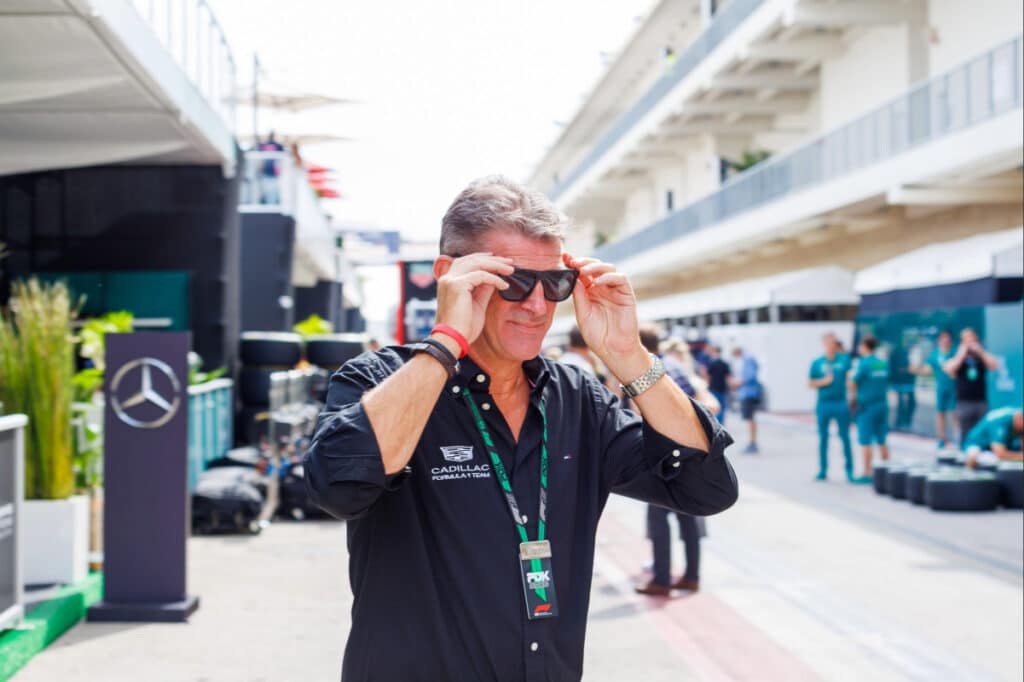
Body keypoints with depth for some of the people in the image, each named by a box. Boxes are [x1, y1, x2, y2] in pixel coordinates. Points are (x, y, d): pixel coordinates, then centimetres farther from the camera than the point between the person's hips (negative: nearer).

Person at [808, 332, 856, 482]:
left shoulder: (844, 359, 4)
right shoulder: (817, 363, 5)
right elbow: (810, 383, 8)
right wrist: (823, 381, -9)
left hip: (841, 404, -1)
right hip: (823, 404, 1)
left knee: (845, 437, 0)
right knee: (823, 438, 6)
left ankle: (849, 470, 6)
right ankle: (823, 471, 14)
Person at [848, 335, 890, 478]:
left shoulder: (862, 363, -13)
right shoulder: (884, 362, 7)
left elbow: (852, 384, -15)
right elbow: (885, 382, 15)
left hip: (866, 405, -6)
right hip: (882, 404, 6)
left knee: (865, 442, -2)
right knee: (882, 440, 12)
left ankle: (867, 474, -2)